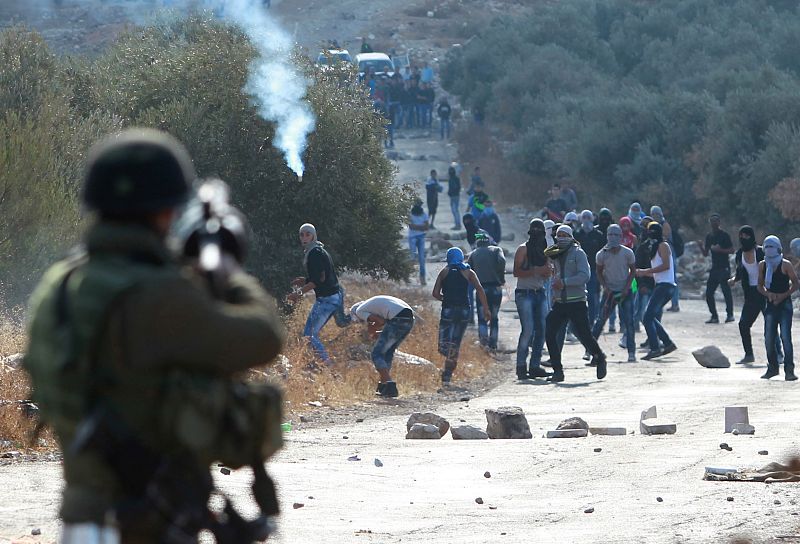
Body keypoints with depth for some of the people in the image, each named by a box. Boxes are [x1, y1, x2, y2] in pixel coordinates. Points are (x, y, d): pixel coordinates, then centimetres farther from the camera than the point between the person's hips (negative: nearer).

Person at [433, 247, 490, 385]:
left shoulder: (444, 272, 8)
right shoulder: (468, 272, 9)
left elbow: (435, 293, 1)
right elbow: (479, 289, -4)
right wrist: (486, 310, -4)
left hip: (448, 310, -2)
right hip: (464, 310, 2)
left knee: (445, 344, -6)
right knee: (456, 344, 16)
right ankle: (448, 375, 18)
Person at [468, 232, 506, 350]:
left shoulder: (473, 254, 10)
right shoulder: (496, 250, 6)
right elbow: (501, 261, -13)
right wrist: (502, 277, -3)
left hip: (481, 288, 0)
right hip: (496, 288, 0)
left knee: (482, 317, 3)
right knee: (494, 317, 12)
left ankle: (483, 335, -22)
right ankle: (493, 342, 9)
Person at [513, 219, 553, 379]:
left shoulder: (544, 251, 16)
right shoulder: (523, 249, -3)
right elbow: (516, 272, -11)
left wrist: (548, 271, -2)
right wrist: (536, 271, -18)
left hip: (540, 293, 6)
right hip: (524, 293, -6)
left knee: (541, 330, -1)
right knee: (528, 329, -14)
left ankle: (535, 366, 3)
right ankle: (521, 366, -10)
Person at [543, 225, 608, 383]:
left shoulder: (578, 253, -5)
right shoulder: (555, 254, 14)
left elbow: (584, 275, -17)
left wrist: (564, 282, -22)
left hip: (577, 302, -6)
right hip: (559, 303, 6)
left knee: (583, 334, -3)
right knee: (550, 334, -7)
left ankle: (600, 359, 25)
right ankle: (557, 371, 0)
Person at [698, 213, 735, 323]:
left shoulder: (724, 235, -5)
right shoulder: (709, 236, 14)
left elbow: (732, 250, -8)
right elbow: (705, 254, 16)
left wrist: (720, 250, -19)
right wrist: (701, 246, -2)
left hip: (724, 268, -7)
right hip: (714, 267, 7)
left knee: (726, 291, -11)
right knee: (709, 293, 2)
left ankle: (730, 314, -6)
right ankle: (714, 316, 8)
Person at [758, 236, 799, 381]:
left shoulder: (785, 265, -6)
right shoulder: (762, 265, 7)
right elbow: (760, 285, 12)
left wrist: (783, 295, -16)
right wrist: (768, 294, -8)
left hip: (784, 303, -5)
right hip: (771, 304, 5)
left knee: (785, 337, -12)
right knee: (769, 338, 5)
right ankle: (772, 367, 19)